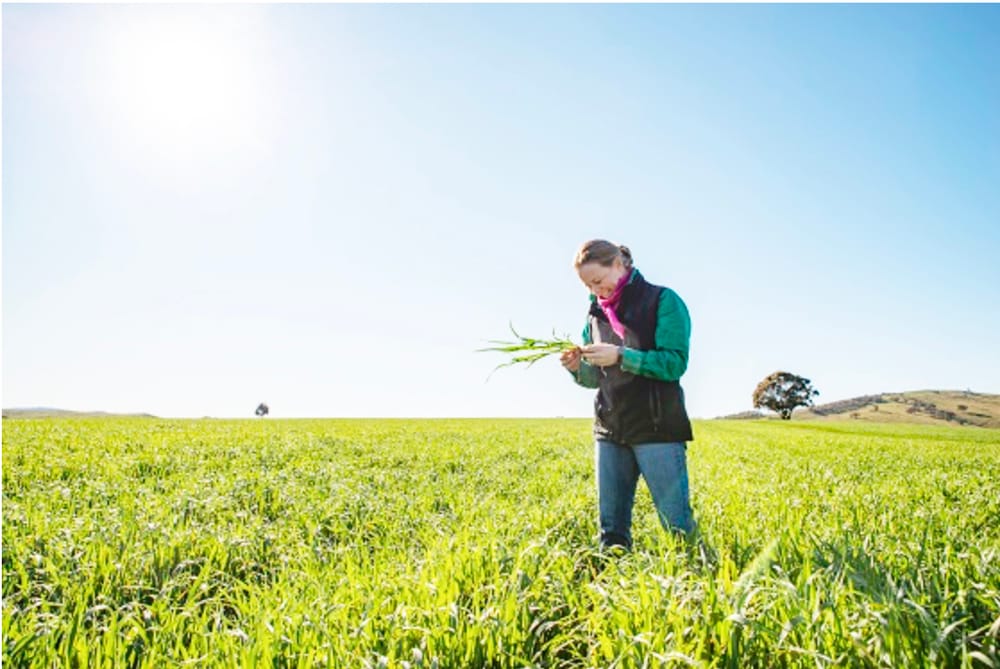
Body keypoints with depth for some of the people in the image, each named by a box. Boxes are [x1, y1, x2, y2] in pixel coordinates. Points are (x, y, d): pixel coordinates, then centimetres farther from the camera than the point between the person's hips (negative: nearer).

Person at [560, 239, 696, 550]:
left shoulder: (663, 300, -3)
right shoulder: (596, 313, 13)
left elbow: (676, 362, -12)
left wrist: (621, 356, -23)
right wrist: (578, 368, -6)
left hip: (658, 429, -5)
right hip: (609, 431, 5)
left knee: (677, 523, 0)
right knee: (611, 526, 9)